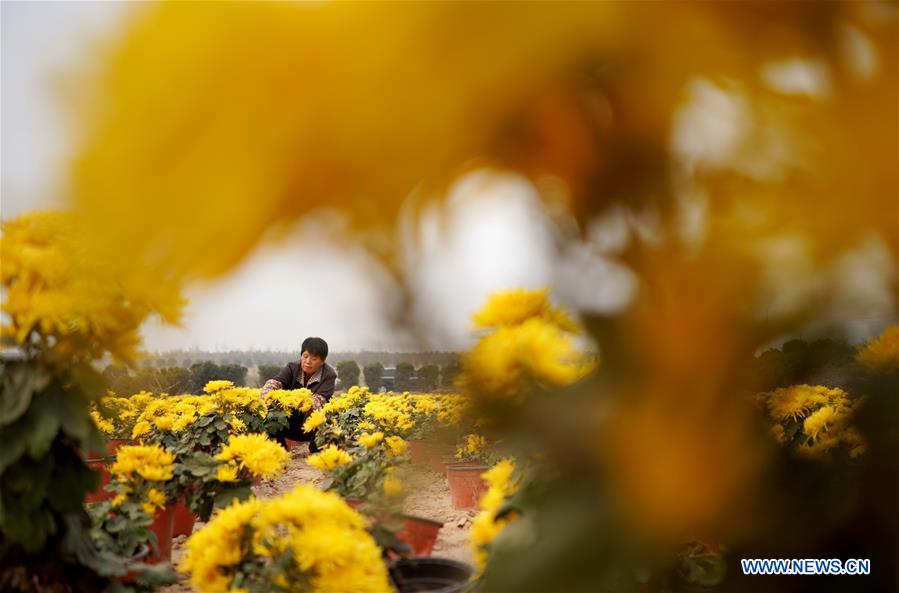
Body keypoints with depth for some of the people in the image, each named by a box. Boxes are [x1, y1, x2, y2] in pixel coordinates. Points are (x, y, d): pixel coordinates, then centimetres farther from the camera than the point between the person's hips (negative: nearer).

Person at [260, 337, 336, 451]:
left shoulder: (328, 375, -10)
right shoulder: (292, 368, 0)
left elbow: (318, 401, -25)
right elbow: (275, 382, -19)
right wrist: (266, 396, -43)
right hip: (290, 423, 3)